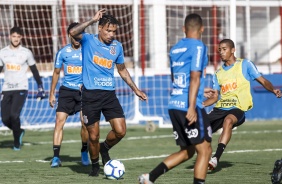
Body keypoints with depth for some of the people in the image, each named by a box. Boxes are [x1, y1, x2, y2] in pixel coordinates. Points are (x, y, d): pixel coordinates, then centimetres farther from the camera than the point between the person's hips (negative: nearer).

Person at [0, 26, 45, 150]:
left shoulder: (26, 53, 0)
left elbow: (34, 71, 7)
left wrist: (40, 88, 3)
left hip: (21, 88, -3)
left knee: (14, 115, -17)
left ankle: (17, 142, 1)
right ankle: (19, 132, 29)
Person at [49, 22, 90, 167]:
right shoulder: (63, 52, 4)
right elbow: (56, 73, 13)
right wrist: (52, 94, 13)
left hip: (84, 91, -1)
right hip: (66, 90, 1)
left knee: (85, 122, -7)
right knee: (59, 120, -11)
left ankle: (84, 153, 18)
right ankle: (56, 157, -11)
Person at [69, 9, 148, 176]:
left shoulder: (117, 46, 8)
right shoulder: (88, 40, -4)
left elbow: (122, 70, 22)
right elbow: (73, 33, -26)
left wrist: (135, 89, 21)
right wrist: (92, 20, -29)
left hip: (109, 94, 3)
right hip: (90, 95, -3)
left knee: (120, 131, -8)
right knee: (93, 136, 2)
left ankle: (104, 149, 23)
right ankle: (95, 165, 26)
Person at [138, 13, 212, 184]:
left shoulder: (175, 49, 17)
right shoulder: (198, 47, -7)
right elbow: (195, 77, -16)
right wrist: (192, 107, -22)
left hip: (174, 106, 8)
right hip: (190, 107, -8)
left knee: (187, 151, 16)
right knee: (205, 150, -2)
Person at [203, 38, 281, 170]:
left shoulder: (245, 65, 6)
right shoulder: (218, 73, 18)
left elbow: (263, 81, 3)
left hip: (237, 108, -6)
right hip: (220, 108, 6)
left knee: (228, 121, -38)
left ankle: (216, 158, -46)